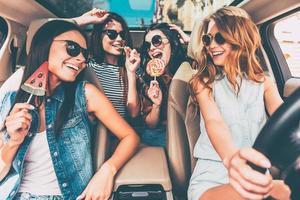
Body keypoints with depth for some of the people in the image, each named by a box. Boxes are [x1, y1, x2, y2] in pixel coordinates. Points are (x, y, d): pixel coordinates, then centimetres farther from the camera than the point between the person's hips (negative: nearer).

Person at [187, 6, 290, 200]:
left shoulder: (264, 82, 10)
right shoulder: (203, 82, 2)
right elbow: (213, 121, -18)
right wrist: (231, 158, -41)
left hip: (261, 171, 4)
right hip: (214, 173, -3)